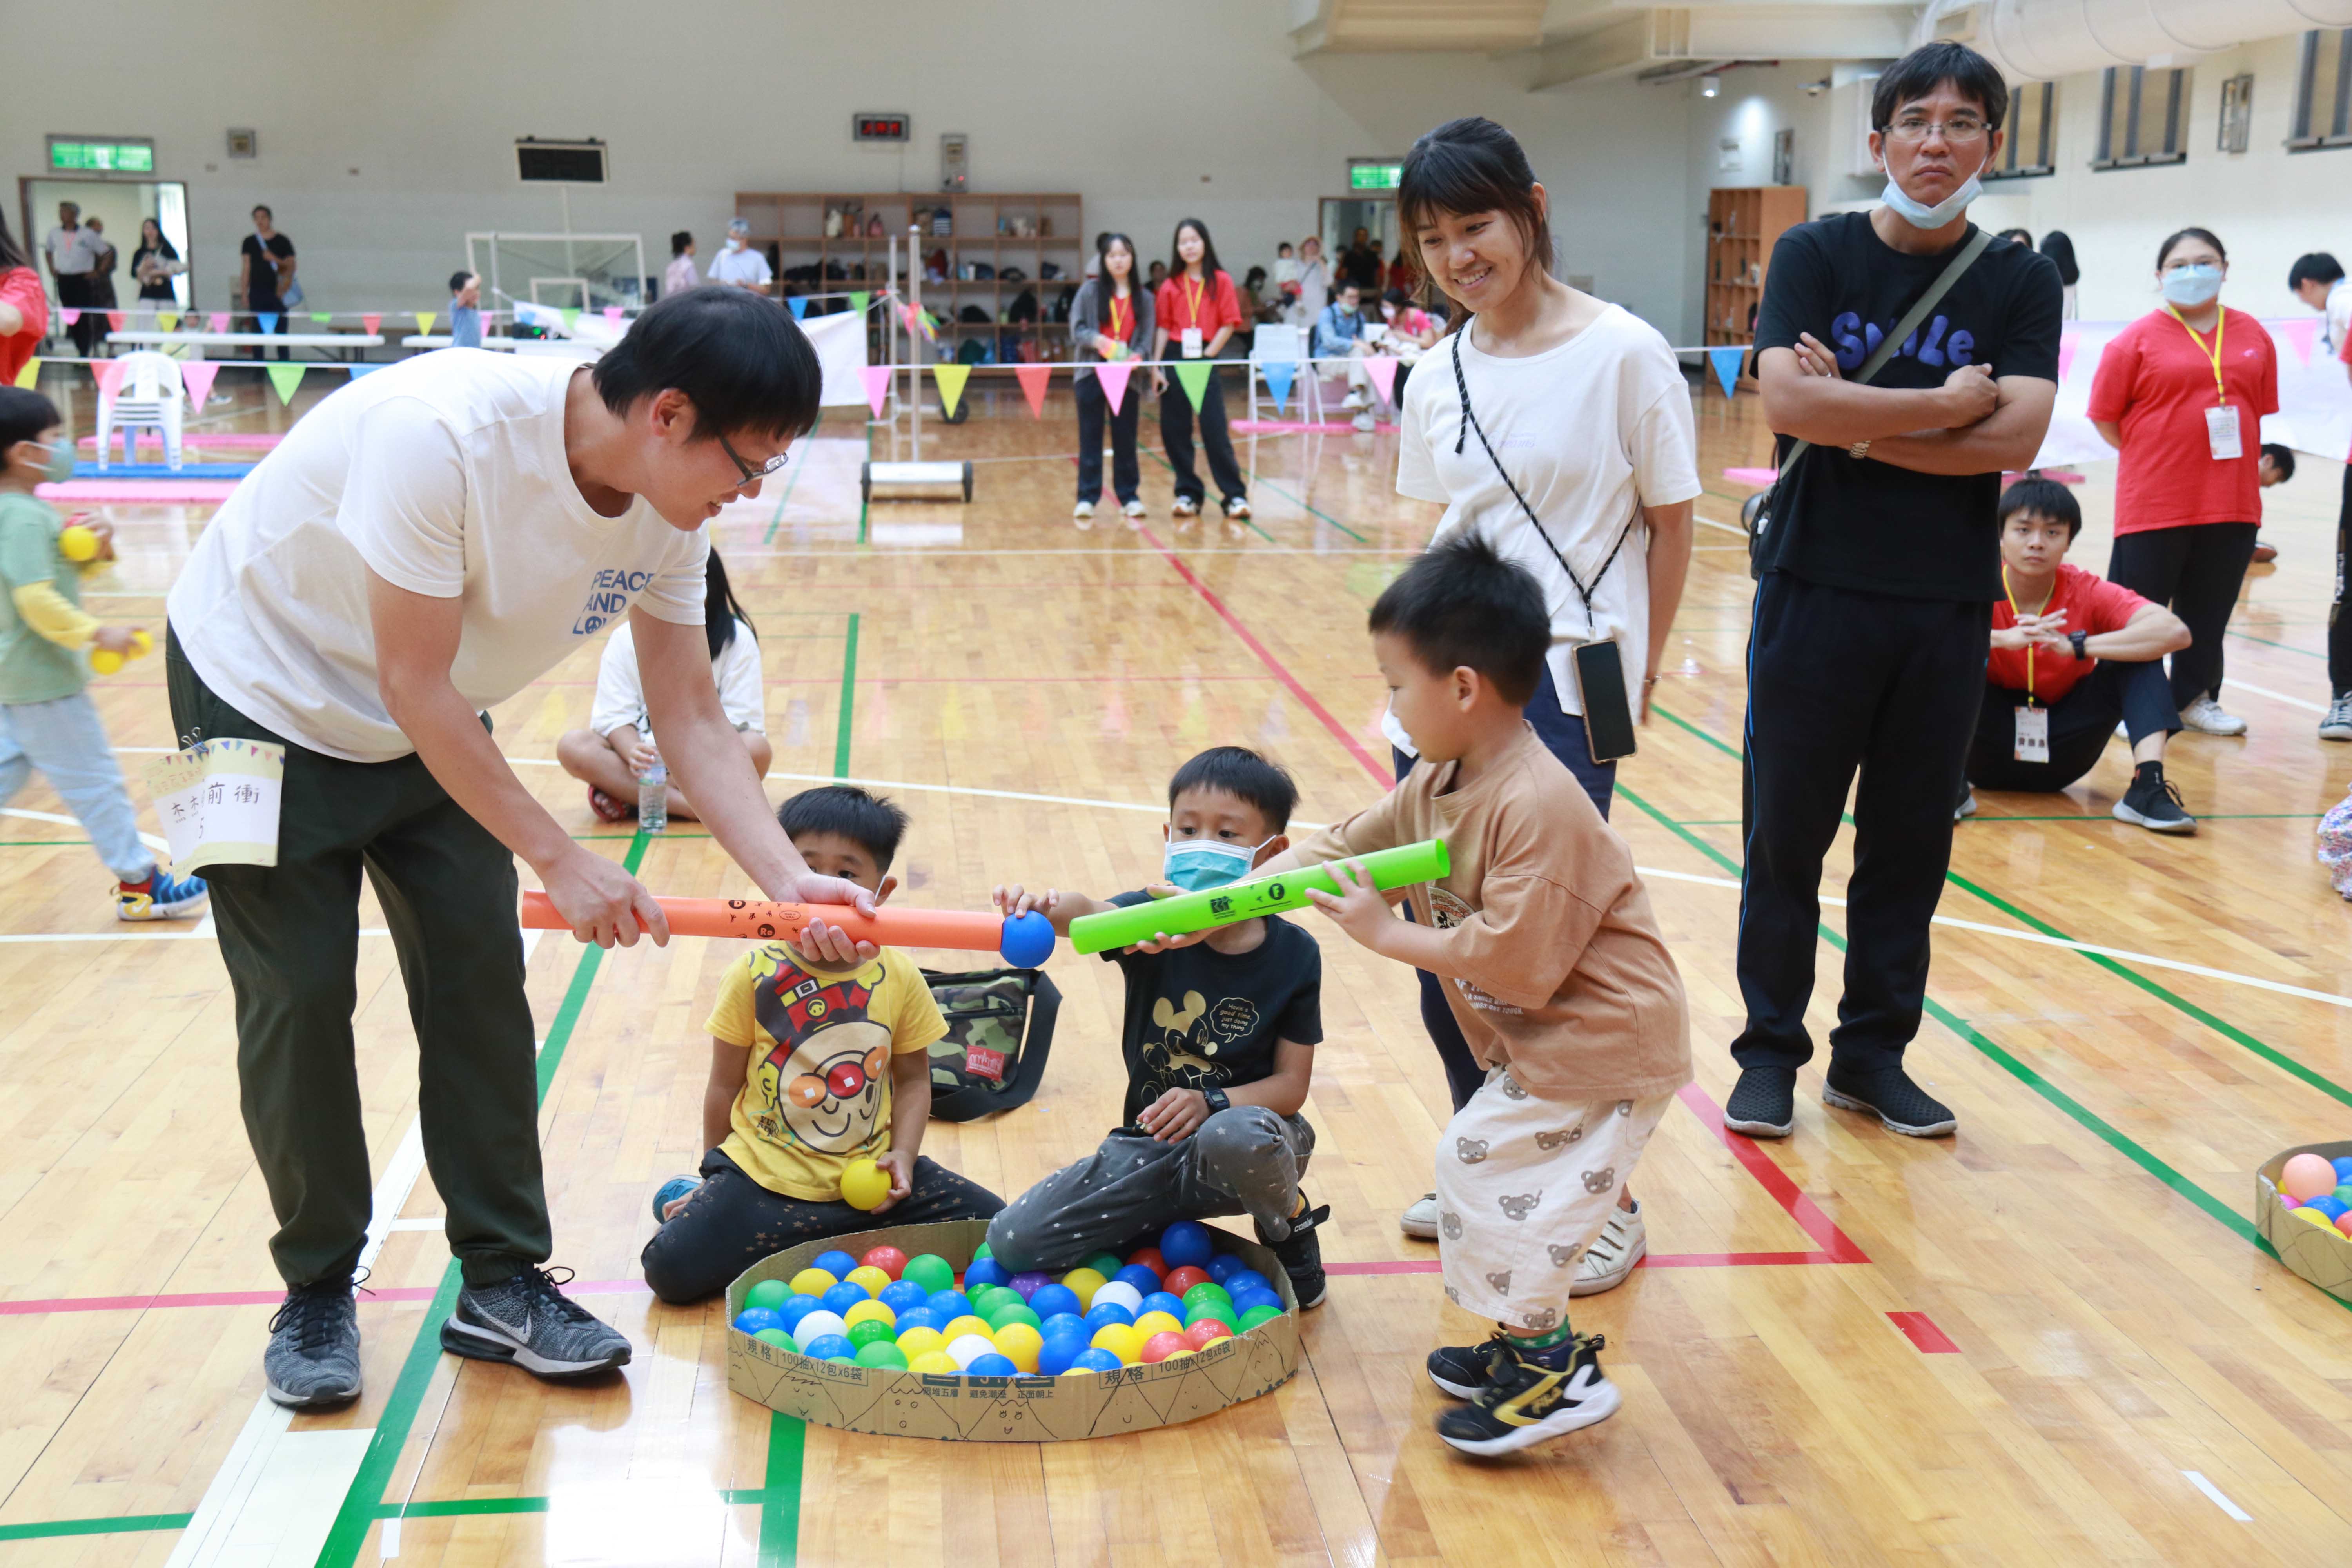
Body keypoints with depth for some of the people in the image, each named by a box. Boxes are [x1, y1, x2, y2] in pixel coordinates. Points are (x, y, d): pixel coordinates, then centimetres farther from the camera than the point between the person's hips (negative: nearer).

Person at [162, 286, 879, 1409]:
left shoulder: (668, 512, -16)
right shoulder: (438, 432, -37)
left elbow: (693, 723, -11)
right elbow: (417, 687, -31)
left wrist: (789, 881, -24)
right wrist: (560, 861, -28)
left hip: (426, 727, 6)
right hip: (263, 694, -5)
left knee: (481, 986, 0)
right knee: (300, 996, -4)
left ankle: (503, 1283, 12)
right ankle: (316, 1292, 15)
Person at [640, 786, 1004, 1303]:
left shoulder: (899, 979, -2)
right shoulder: (755, 976, -7)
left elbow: (913, 1079, 8)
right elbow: (725, 1086, 2)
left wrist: (903, 1155, -6)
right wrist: (716, 1175, 9)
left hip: (867, 1177, 3)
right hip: (766, 1176, -3)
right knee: (671, 1268, -22)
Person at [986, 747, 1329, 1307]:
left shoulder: (1294, 953, -10)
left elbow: (1292, 1085, -8)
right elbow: (1090, 915, -34)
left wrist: (1212, 1103, -26)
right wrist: (1048, 906, -57)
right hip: (1150, 1145, 2)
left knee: (1234, 1137, -40)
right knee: (1012, 1242, -11)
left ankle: (1288, 1223, -4)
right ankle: (1169, 1228, 14)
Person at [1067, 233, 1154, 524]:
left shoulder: (1144, 298, 7)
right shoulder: (1090, 291, 3)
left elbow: (1147, 338, 4)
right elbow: (1076, 329, -1)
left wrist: (1136, 356, -16)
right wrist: (1096, 340, -20)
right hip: (1091, 373, -1)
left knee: (1126, 438, 6)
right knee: (1090, 437, 1)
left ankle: (1129, 497, 15)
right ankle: (1087, 498, 4)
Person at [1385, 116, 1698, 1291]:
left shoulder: (1622, 354, -9)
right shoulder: (1437, 377, 7)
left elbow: (1670, 523, -4)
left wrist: (1633, 670, -1)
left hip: (1564, 688, -6)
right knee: (1437, 930, 9)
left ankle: (1602, 1198, 18)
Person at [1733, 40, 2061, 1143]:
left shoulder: (2022, 282, 4)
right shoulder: (1815, 255, 0)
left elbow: (2015, 439, -11)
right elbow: (1788, 402, -16)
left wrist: (1859, 423, -14)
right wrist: (1946, 405, -11)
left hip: (1949, 606, 2)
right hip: (1816, 589, -1)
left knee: (1911, 843, 9)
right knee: (1786, 836, 5)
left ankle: (1874, 1053, 23)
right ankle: (1770, 1051, 18)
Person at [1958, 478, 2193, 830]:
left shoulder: (2088, 592, -11)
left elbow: (2175, 632, -26)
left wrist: (2076, 646, -36)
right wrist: (2003, 639, -41)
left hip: (2060, 758, 2)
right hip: (1989, 756, -2)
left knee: (2140, 656, -15)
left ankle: (2148, 787, -25)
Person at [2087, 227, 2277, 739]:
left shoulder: (2253, 336, 7)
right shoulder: (2138, 340, -5)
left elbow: (2260, 407, 16)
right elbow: (2105, 415, -2)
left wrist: (2240, 465, 12)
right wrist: (2153, 460, 1)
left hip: (2233, 503, 4)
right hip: (2153, 505, -4)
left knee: (2210, 609, 12)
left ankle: (2196, 697, 26)